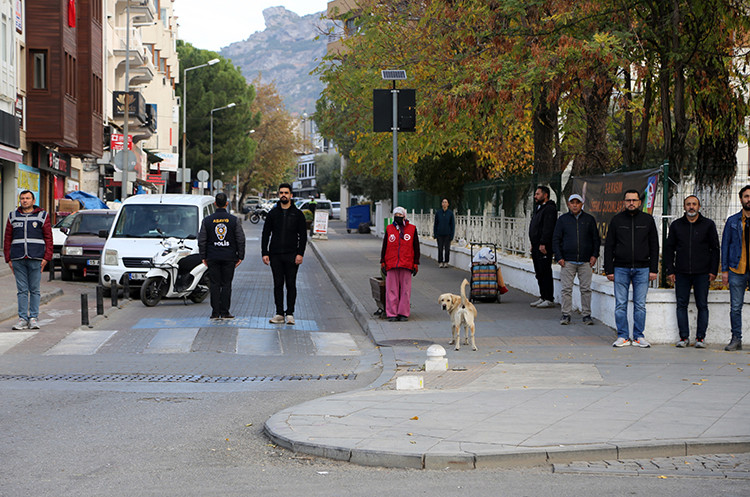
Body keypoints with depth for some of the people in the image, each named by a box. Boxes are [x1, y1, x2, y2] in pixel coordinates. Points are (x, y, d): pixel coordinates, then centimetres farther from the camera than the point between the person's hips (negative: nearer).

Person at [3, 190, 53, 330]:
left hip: (36, 259, -2)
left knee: (35, 290, 0)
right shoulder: (13, 217, 13)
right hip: (18, 259, 2)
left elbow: (48, 238, 4)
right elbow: (8, 239, 13)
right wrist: (8, 259, 5)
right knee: (22, 290, 1)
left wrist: (46, 258, -5)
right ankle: (23, 319, 3)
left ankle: (34, 318, 4)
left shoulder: (42, 216, 7)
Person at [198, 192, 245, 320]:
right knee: (226, 284, 3)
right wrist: (240, 256, 7)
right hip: (229, 257, 0)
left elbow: (202, 240, 3)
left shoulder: (207, 220, 1)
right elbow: (241, 240, 1)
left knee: (215, 285, 4)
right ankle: (224, 312, 1)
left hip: (213, 257, 0)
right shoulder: (234, 220, -1)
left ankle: (215, 313, 1)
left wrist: (203, 257, 10)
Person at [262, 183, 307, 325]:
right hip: (275, 255, 2)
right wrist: (264, 253, -1)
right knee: (278, 284, 2)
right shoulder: (272, 213, 8)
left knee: (291, 284, 0)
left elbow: (303, 235, 4)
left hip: (291, 255, -1)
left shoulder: (297, 214, 5)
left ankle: (290, 314, 3)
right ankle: (279, 314, 6)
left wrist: (300, 253, -7)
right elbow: (265, 234, 9)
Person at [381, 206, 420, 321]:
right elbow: (384, 246, 14)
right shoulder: (389, 229, 9)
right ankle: (392, 313, 3)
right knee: (392, 289, 0)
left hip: (406, 265, -1)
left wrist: (416, 264, 4)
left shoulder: (412, 229, 5)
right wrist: (383, 262, 9)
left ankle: (404, 313, 7)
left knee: (405, 290, 1)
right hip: (391, 264, 1)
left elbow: (416, 248, 8)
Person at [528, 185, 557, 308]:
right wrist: (533, 245, 21)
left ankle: (549, 299, -7)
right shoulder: (539, 208, 20)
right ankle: (543, 297, 18)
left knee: (545, 273, -9)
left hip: (544, 247, -10)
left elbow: (548, 228, -21)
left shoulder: (549, 209, -12)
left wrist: (543, 244, -25)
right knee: (539, 273, 12)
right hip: (537, 246, 10)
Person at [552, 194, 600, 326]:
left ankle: (587, 315, 8)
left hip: (585, 261, 0)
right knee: (566, 289, -1)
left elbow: (596, 239, 14)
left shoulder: (589, 219, 9)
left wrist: (594, 255, 2)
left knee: (586, 289, 1)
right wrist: (559, 257, -2)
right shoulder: (562, 219, 7)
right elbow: (556, 239, 7)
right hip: (567, 261, 0)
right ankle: (566, 315, 5)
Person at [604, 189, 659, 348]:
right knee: (620, 305, 0)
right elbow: (609, 246, 7)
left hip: (642, 269, 0)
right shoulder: (617, 220, 6)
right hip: (621, 268, 0)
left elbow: (654, 246, 8)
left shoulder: (647, 220, 7)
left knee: (640, 305, 2)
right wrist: (609, 270, -1)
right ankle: (623, 336, 6)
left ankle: (639, 337, 8)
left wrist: (653, 269, 0)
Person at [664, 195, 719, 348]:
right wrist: (670, 270, 4)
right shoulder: (676, 225, 10)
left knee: (702, 305, -1)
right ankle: (684, 337, 7)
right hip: (681, 273, 2)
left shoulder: (708, 225, 6)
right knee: (681, 305, 1)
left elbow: (715, 248, 6)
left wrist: (713, 270, -2)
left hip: (702, 273, -2)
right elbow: (669, 248, 12)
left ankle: (700, 337, 4)